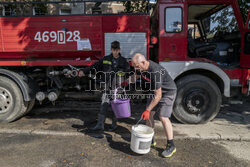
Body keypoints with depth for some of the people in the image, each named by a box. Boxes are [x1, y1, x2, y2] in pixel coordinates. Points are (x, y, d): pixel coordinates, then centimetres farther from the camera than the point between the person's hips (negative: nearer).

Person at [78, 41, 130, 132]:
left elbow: (128, 71, 1)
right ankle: (100, 125, 2)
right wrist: (84, 71, -10)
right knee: (104, 105, -4)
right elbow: (95, 66, 0)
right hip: (107, 87, 0)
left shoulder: (123, 61, 5)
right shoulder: (105, 59, 6)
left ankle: (114, 124, 25)